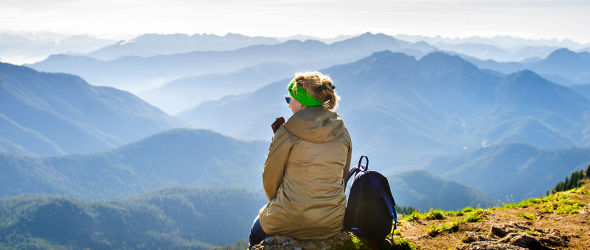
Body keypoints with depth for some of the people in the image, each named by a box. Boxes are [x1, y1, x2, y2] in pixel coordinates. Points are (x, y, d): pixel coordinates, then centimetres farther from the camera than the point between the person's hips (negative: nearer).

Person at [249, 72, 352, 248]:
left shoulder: (287, 133, -13)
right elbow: (343, 175, 11)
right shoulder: (342, 131, 1)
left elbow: (270, 177, -3)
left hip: (291, 221, -5)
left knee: (256, 234, 29)